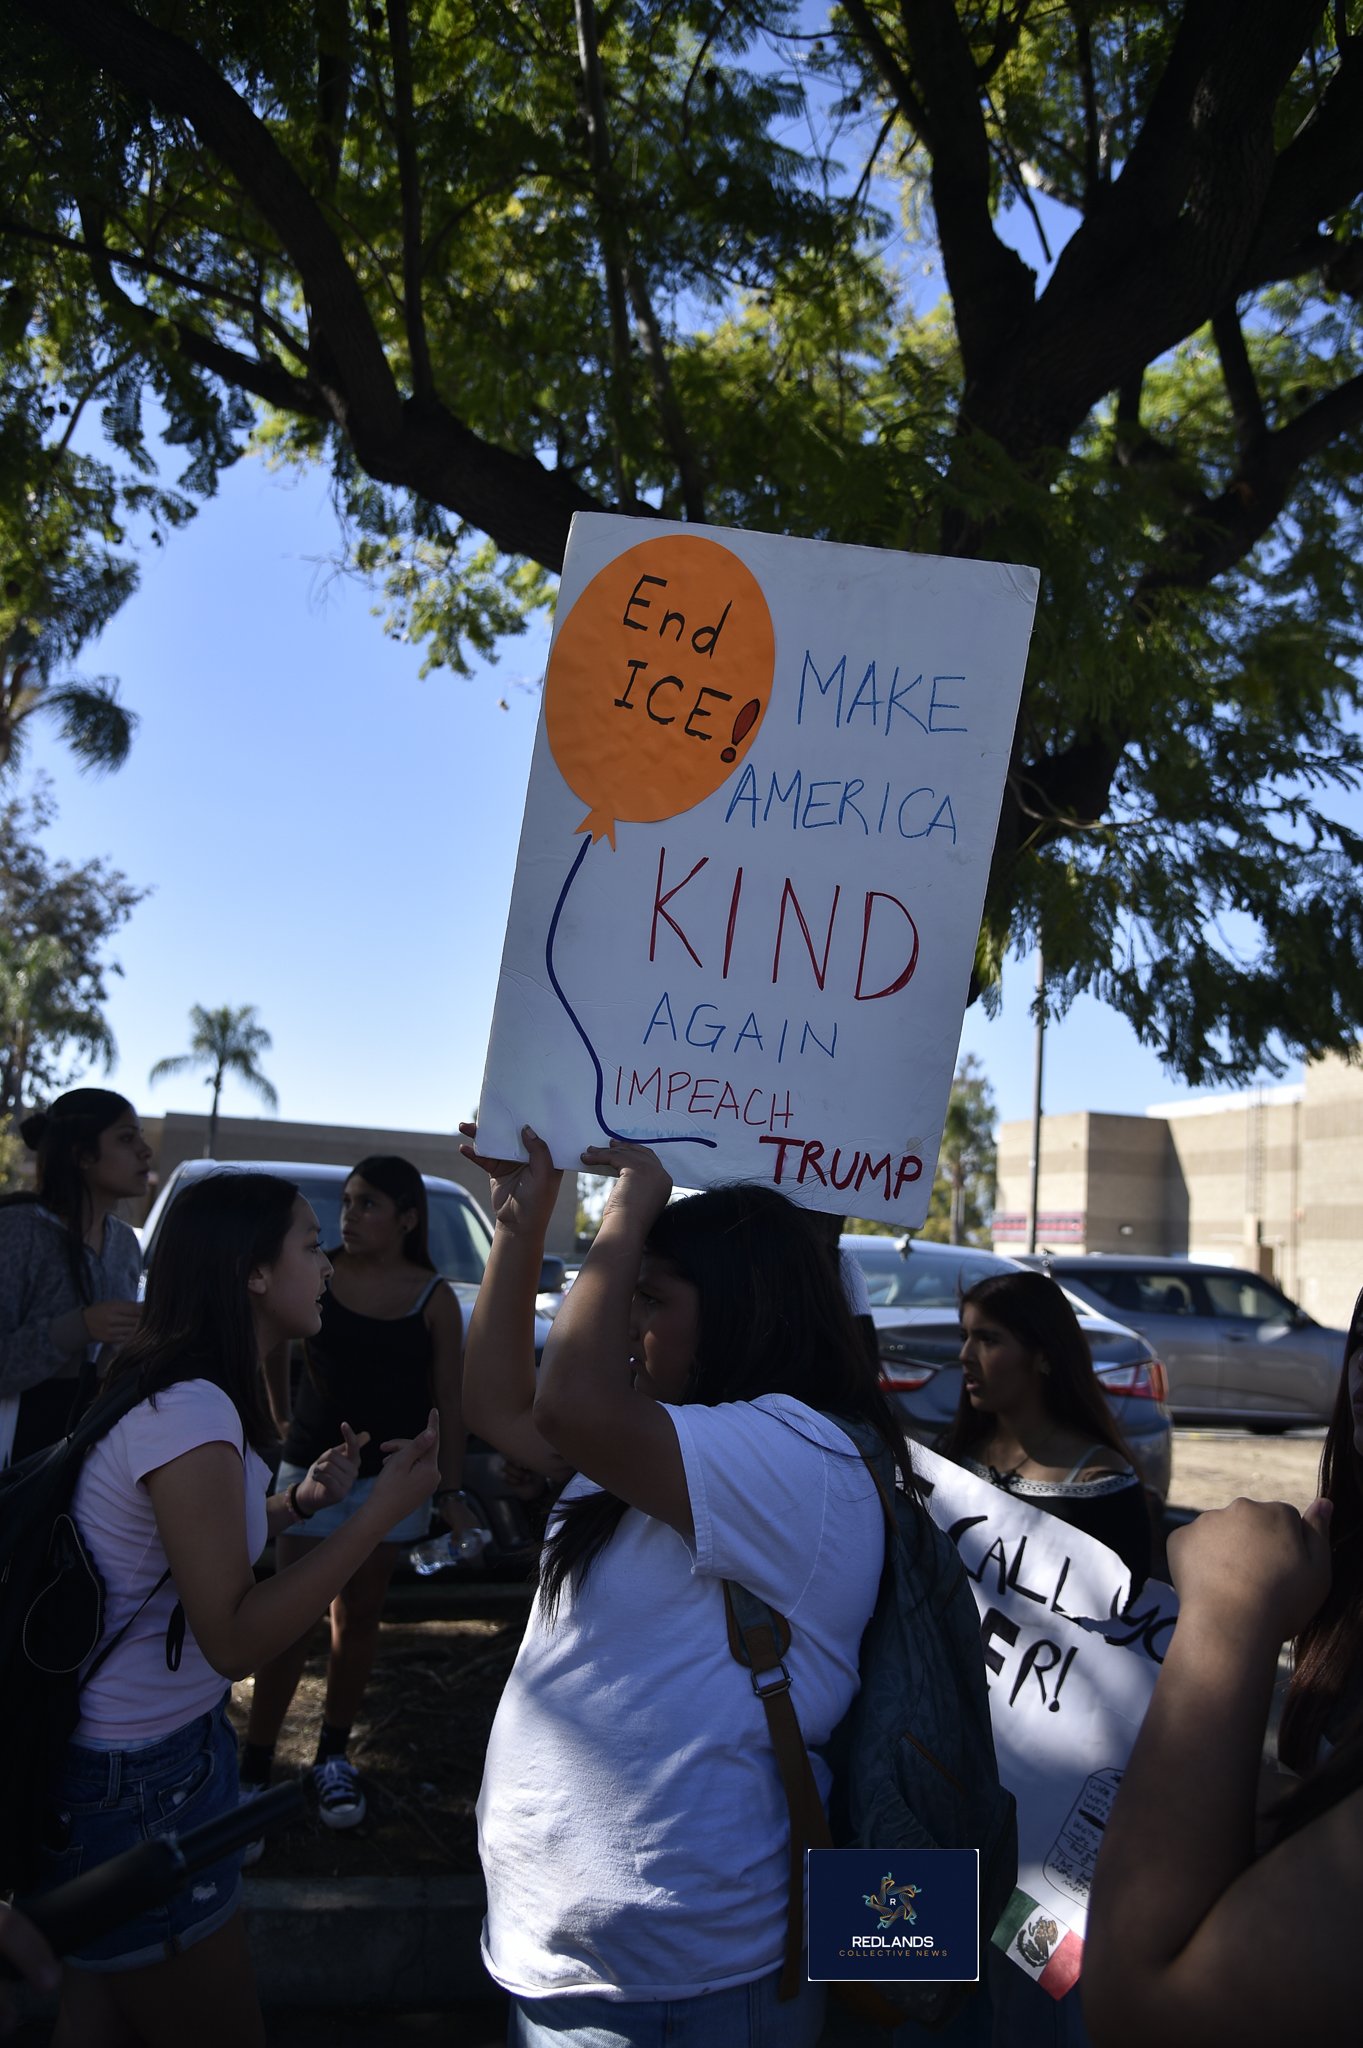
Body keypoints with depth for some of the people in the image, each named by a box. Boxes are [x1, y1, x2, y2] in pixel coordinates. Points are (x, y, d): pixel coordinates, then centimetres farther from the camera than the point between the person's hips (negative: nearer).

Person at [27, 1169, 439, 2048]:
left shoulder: (177, 1392, 4)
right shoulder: (192, 1413, -26)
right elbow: (235, 1638, -25)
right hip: (138, 1780, -9)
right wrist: (383, 1510, -23)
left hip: (112, 1762, 9)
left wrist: (303, 1499, 5)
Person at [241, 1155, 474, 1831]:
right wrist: (280, 1417, 8)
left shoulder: (434, 1298, -7)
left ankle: (333, 1756, 26)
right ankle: (253, 1770, 9)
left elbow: (450, 1402, -4)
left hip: (391, 1477, 1)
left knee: (358, 1618, 11)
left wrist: (452, 1491, -6)